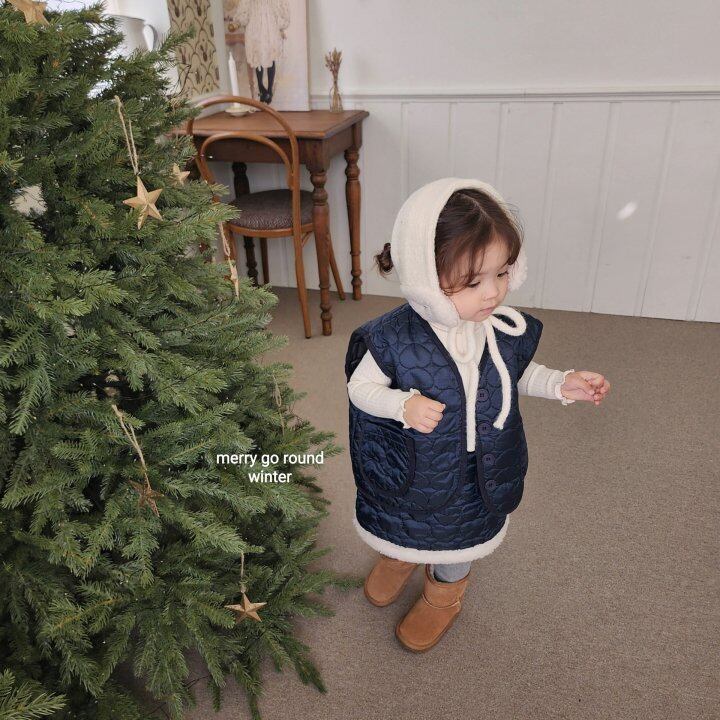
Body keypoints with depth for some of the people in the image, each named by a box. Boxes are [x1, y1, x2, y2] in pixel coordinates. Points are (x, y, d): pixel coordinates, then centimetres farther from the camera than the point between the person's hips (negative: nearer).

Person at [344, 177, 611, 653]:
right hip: (409, 469, -1)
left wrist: (562, 384, -16)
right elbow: (359, 387, -17)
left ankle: (445, 590, 61)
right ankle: (400, 557, 67)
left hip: (477, 471, 2)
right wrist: (403, 405, -35)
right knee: (404, 523, 30)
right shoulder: (395, 338, -31)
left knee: (460, 532, 28)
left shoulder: (507, 331, -20)